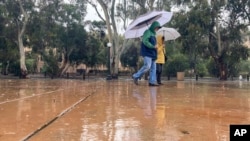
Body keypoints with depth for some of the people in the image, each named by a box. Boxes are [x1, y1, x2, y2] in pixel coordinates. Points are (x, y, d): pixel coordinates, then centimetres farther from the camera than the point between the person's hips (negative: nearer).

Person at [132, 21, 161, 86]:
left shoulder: (153, 34, 22)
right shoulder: (147, 32, -3)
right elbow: (145, 41, -17)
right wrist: (153, 46, -19)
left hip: (152, 53, 9)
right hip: (147, 52, -9)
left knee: (153, 67, 2)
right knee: (147, 66, -17)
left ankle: (152, 81, 2)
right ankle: (136, 76, -4)